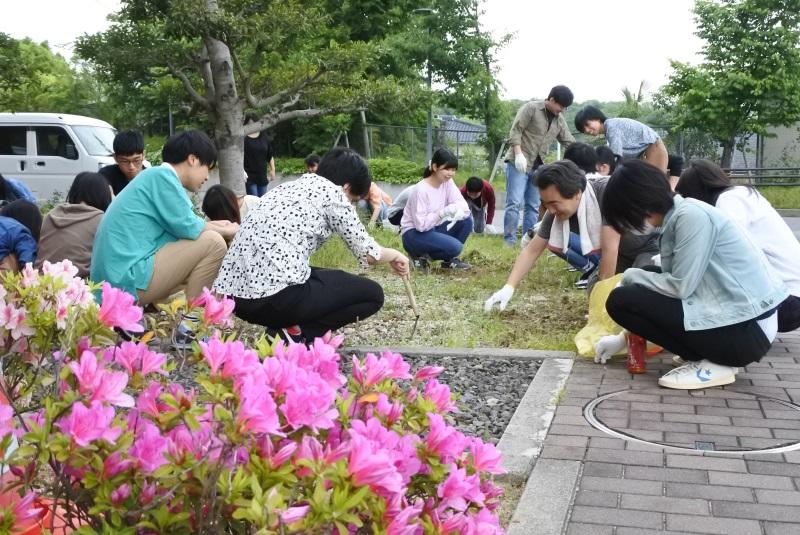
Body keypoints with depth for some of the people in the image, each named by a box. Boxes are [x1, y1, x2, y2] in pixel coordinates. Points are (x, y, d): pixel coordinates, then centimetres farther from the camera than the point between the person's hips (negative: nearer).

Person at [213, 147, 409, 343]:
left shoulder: (287, 187, 24)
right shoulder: (331, 192, 2)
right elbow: (367, 252, 5)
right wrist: (395, 255, 27)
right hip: (275, 297, -9)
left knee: (325, 279, 32)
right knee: (372, 294, 8)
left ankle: (281, 327, 10)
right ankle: (293, 334, -4)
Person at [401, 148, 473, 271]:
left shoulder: (447, 182, -2)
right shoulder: (421, 190, -23)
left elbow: (463, 204, -9)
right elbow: (421, 225, -24)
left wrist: (459, 211, -33)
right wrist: (443, 212, -34)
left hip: (434, 228, 8)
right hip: (414, 234, -8)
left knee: (466, 219, -13)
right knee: (454, 246, -28)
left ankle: (450, 259, 3)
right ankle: (421, 256, -2)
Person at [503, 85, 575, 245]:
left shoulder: (560, 121, 13)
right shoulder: (531, 108, -6)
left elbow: (570, 143, 15)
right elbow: (515, 131, -10)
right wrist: (518, 154, -20)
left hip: (538, 167, 7)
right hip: (518, 163, -7)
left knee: (533, 207, 7)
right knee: (515, 203, -12)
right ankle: (509, 240, -8)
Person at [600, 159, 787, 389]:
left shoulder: (692, 216, -17)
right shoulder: (676, 217, 10)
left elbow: (680, 287, -19)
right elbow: (675, 281, 15)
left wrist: (631, 276, -1)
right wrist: (624, 338, 16)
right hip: (730, 312, 9)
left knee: (621, 300, -11)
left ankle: (710, 365, -4)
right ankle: (708, 356, 11)